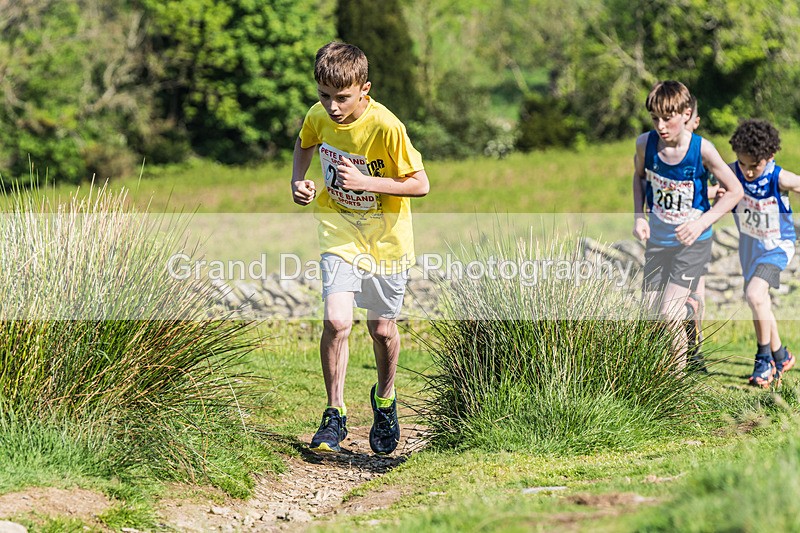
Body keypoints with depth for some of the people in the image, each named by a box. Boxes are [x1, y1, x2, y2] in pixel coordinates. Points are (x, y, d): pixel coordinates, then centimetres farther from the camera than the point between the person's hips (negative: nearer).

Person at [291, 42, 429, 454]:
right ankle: (335, 414, -1)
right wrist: (298, 180, -4)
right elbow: (305, 144, 15)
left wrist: (364, 181, -28)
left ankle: (385, 399, 39)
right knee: (336, 320, -16)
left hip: (385, 237, -2)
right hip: (339, 230, 2)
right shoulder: (319, 117, -10)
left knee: (382, 329, 10)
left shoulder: (386, 127, -24)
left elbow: (420, 184, -18)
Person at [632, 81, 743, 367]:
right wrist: (638, 216, -1)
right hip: (657, 241, 4)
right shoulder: (645, 143, -9)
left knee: (669, 313, -15)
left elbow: (735, 191, -10)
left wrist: (701, 223, -19)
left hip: (693, 243, -4)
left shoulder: (702, 150, -20)